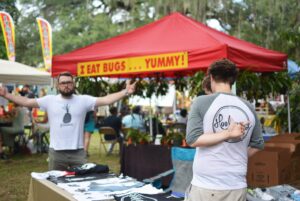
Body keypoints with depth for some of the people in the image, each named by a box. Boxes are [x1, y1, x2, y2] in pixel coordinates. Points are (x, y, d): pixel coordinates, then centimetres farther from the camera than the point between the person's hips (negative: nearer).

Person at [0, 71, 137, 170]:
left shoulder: (83, 100, -1)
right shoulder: (49, 100, 2)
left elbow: (106, 100, -10)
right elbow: (26, 102, 1)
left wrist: (125, 92, -21)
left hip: (78, 152, -1)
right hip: (56, 152, 1)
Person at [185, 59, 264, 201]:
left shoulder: (201, 102, -6)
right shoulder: (248, 108, 4)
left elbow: (192, 139, -13)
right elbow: (257, 145, 10)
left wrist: (228, 133, -11)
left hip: (205, 186, -3)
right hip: (237, 187, 3)